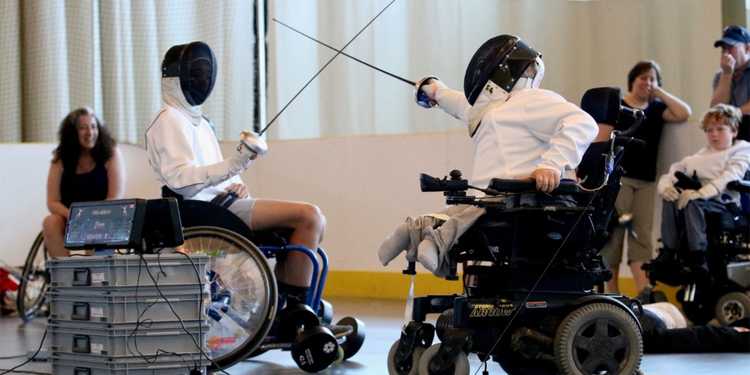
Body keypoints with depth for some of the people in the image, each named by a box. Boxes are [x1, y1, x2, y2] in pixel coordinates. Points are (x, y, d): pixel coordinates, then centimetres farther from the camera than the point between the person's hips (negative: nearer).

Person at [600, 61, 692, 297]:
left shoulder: (656, 109, 16)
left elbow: (684, 114, -1)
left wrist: (660, 93, 4)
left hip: (646, 182, 4)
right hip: (618, 178, -4)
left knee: (642, 235, -4)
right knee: (614, 232, -4)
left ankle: (645, 292, -14)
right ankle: (612, 293, -1)